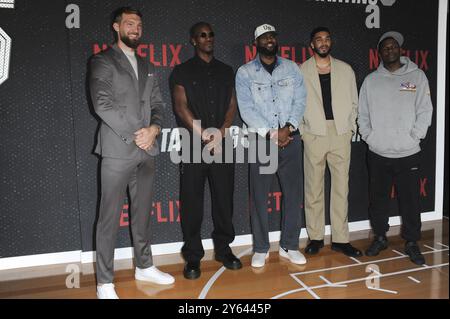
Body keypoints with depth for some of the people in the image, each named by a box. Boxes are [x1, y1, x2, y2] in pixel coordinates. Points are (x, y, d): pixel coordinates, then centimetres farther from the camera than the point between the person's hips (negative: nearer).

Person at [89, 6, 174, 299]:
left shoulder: (147, 67, 19)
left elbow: (158, 104, 14)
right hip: (118, 150, -5)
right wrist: (134, 135, -14)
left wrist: (153, 129, -7)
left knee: (143, 213, 14)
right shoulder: (103, 61, 1)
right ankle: (105, 282, 8)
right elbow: (102, 104, -11)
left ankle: (144, 266, 28)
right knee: (110, 218, -1)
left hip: (147, 151, 6)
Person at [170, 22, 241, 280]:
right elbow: (181, 107, -3)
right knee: (192, 202, 0)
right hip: (193, 145, -2)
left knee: (224, 198, 6)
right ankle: (193, 256, 11)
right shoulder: (182, 71, 7)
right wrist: (204, 135, -12)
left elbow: (232, 105, 8)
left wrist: (220, 133, -8)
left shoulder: (226, 71, 16)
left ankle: (224, 249, 21)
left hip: (223, 144, 3)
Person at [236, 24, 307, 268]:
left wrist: (288, 128, -12)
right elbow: (247, 109, -6)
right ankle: (261, 249, 15)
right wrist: (270, 133, -13)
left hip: (290, 138, 3)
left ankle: (289, 246, 19)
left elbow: (300, 100, 3)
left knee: (294, 193, 5)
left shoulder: (291, 68, 11)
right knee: (259, 195, 1)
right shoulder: (245, 73, 3)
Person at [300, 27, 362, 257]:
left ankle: (340, 239, 14)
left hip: (341, 134, 2)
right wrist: (301, 132, -4)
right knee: (314, 188, 4)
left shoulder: (345, 70, 10)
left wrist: (350, 128, 2)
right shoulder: (301, 72, 3)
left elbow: (353, 103, 12)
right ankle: (315, 237, 16)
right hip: (314, 134, -2)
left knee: (341, 188, 5)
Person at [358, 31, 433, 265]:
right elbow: (363, 114, 8)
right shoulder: (371, 80, 7)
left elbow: (425, 110, -1)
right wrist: (368, 136, -3)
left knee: (410, 200, 4)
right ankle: (380, 237, 28)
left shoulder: (417, 76, 3)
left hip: (408, 153, -1)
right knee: (378, 199, 11)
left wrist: (414, 136, -8)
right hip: (377, 153, 2)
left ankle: (411, 243, 20)